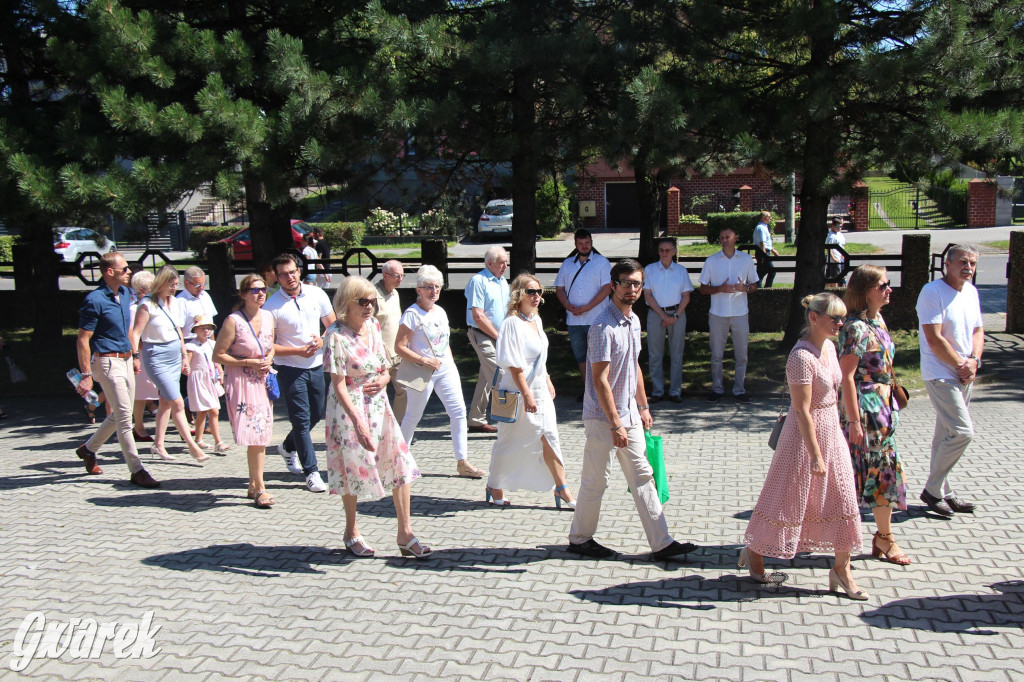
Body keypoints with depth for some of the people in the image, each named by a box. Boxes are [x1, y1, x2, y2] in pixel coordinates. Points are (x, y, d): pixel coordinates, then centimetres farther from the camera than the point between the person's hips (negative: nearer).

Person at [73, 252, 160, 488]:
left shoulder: (124, 294, 9)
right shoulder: (95, 300, -15)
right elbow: (83, 340, -15)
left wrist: (134, 355, 19)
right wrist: (86, 375, -17)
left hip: (125, 359, 8)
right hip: (107, 361, -8)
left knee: (119, 414, 16)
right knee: (124, 416, -6)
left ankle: (88, 449, 36)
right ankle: (137, 470, 0)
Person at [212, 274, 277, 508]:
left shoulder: (268, 317, 6)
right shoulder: (233, 321, -13)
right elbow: (218, 355, -10)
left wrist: (269, 360, 0)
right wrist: (248, 362, -16)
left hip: (263, 381, 6)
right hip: (242, 383, -6)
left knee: (261, 436, 8)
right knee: (255, 436, -10)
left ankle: (253, 485, 20)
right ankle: (259, 489, 0)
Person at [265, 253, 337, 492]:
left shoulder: (317, 295, -1)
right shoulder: (272, 306, -12)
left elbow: (333, 325, 8)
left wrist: (322, 341, -12)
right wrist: (299, 351, -20)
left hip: (316, 366, 5)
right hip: (290, 369, -5)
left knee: (316, 414, 16)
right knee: (301, 419, -2)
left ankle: (288, 447, 42)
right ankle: (311, 472, 7)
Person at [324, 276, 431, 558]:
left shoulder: (373, 328, 5)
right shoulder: (337, 336, -15)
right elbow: (339, 385, -18)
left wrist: (382, 380, -10)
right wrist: (358, 423, -25)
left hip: (379, 407, 6)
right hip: (350, 409, -6)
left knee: (400, 466, 1)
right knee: (354, 469, 7)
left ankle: (405, 534, 10)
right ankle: (352, 532, 29)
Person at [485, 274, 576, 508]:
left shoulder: (536, 319, 8)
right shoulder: (512, 323, -19)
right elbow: (514, 366, -21)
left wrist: (548, 381, 20)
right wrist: (527, 395, -22)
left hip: (540, 390, 8)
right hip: (518, 393, -7)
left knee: (549, 437, 6)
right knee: (510, 442, 7)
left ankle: (561, 488, 13)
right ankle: (494, 486, 25)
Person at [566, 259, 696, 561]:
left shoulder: (634, 321, 8)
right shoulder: (603, 326, -20)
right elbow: (600, 380, -22)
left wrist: (643, 406, 20)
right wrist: (616, 425, -21)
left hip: (629, 414, 9)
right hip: (603, 417, -9)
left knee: (642, 477, 11)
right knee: (596, 480, 4)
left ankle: (661, 544, 17)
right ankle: (579, 539, 23)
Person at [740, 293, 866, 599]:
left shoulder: (829, 346, 5)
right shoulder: (802, 357, -23)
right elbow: (802, 411, -23)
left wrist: (836, 431, 20)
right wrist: (815, 456, -22)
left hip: (831, 432, 8)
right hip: (805, 435, -8)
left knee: (842, 499, 9)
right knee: (789, 498, 5)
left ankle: (842, 569, 21)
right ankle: (753, 551, 26)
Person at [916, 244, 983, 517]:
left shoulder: (971, 292, 11)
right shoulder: (932, 292, -14)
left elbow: (977, 330, 15)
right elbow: (934, 339, -18)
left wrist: (974, 361, -3)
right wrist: (961, 365, -12)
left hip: (964, 376, 8)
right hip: (941, 375, -8)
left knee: (947, 435, 13)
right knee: (963, 431, -14)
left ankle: (942, 491, 23)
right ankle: (933, 490, 0)